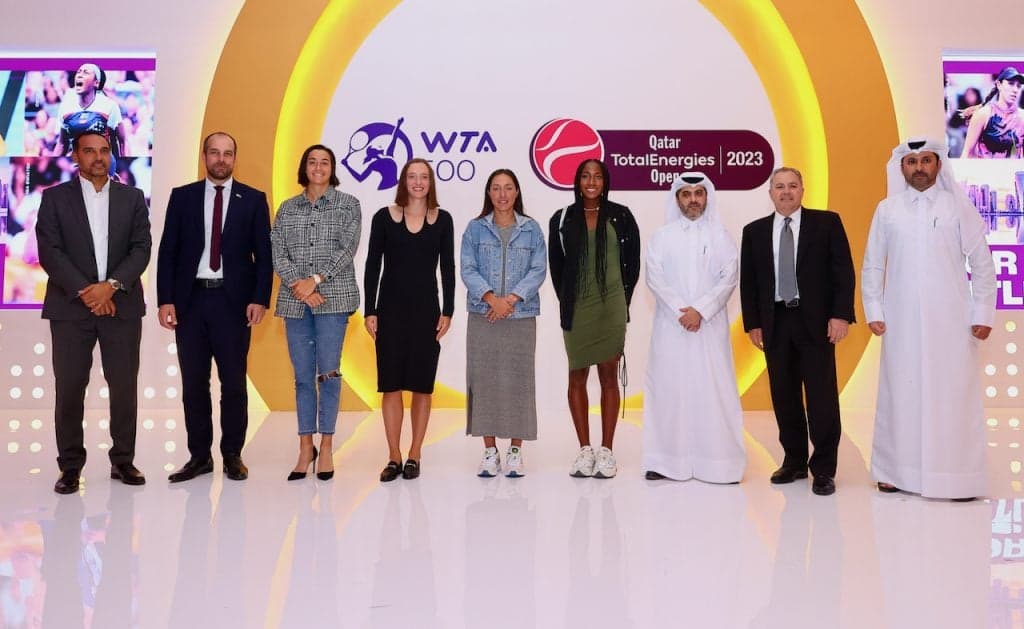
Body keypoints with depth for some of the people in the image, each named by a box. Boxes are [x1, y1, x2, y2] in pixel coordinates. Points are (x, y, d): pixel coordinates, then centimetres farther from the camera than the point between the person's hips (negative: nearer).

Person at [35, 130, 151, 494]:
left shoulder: (132, 198, 11)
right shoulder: (55, 197, 8)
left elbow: (141, 249, 2)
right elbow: (49, 251, -2)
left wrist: (111, 285, -12)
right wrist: (84, 291, -13)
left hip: (121, 306, 1)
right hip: (71, 306, -1)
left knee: (125, 387, 2)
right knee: (69, 389, 0)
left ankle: (123, 461, 13)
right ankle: (70, 467, 10)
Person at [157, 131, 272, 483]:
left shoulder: (253, 200, 5)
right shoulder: (182, 197, 9)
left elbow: (263, 255, 2)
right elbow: (167, 252, 6)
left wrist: (260, 299, -8)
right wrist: (165, 300, -2)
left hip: (234, 301, -1)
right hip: (191, 299, 2)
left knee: (233, 382, 3)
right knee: (193, 383, 6)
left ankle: (232, 455, 14)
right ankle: (199, 456, 16)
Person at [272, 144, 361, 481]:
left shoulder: (348, 204, 6)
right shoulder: (287, 208, 13)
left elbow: (347, 248, -5)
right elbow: (278, 253, 5)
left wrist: (316, 280, -13)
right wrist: (299, 285, -10)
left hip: (333, 297, -3)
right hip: (295, 300, 3)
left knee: (328, 371, -4)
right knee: (302, 375, 5)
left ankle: (326, 448, 6)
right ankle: (305, 448, 13)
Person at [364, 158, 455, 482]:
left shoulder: (442, 219, 4)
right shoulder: (384, 217, 2)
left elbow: (448, 269, 4)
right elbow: (372, 266, 2)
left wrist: (447, 311, -3)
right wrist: (369, 311, -4)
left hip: (426, 309, 1)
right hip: (391, 308, 0)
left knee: (422, 385, 4)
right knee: (390, 384, 1)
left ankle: (414, 456, 15)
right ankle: (394, 457, 11)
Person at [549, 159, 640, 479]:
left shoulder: (621, 216, 4)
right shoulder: (562, 219, 6)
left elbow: (632, 262, 8)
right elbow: (556, 266, 11)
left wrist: (621, 299, 6)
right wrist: (566, 303, 9)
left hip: (611, 308, -1)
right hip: (576, 309, 1)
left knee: (609, 377, 2)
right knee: (577, 377, 4)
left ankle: (606, 451, 8)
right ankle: (584, 450, 13)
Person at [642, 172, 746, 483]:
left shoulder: (721, 236, 7)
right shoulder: (661, 236, 8)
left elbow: (729, 278, -1)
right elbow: (655, 278, -1)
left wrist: (700, 311, -12)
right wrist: (682, 311, -11)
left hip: (710, 326, 0)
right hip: (671, 325, 1)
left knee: (713, 390, -2)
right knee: (668, 388, 0)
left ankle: (719, 462, 3)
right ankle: (666, 459, 5)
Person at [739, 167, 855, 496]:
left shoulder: (827, 222, 3)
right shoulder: (754, 231, 9)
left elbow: (843, 271, -1)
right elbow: (748, 282, 9)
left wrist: (841, 315, -9)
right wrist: (753, 324, 3)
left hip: (816, 321, -2)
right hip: (775, 323, 3)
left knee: (822, 395, -1)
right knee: (784, 395, 8)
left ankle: (824, 469, 9)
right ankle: (794, 461, 21)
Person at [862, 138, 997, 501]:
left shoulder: (959, 207, 3)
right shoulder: (887, 209, 6)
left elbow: (982, 265, 3)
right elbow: (872, 265, 7)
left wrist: (983, 314, -2)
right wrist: (873, 311, 1)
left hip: (951, 320, -1)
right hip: (901, 321, 1)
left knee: (953, 397, 0)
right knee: (900, 394, 4)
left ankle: (958, 477, 7)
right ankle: (897, 471, 13)